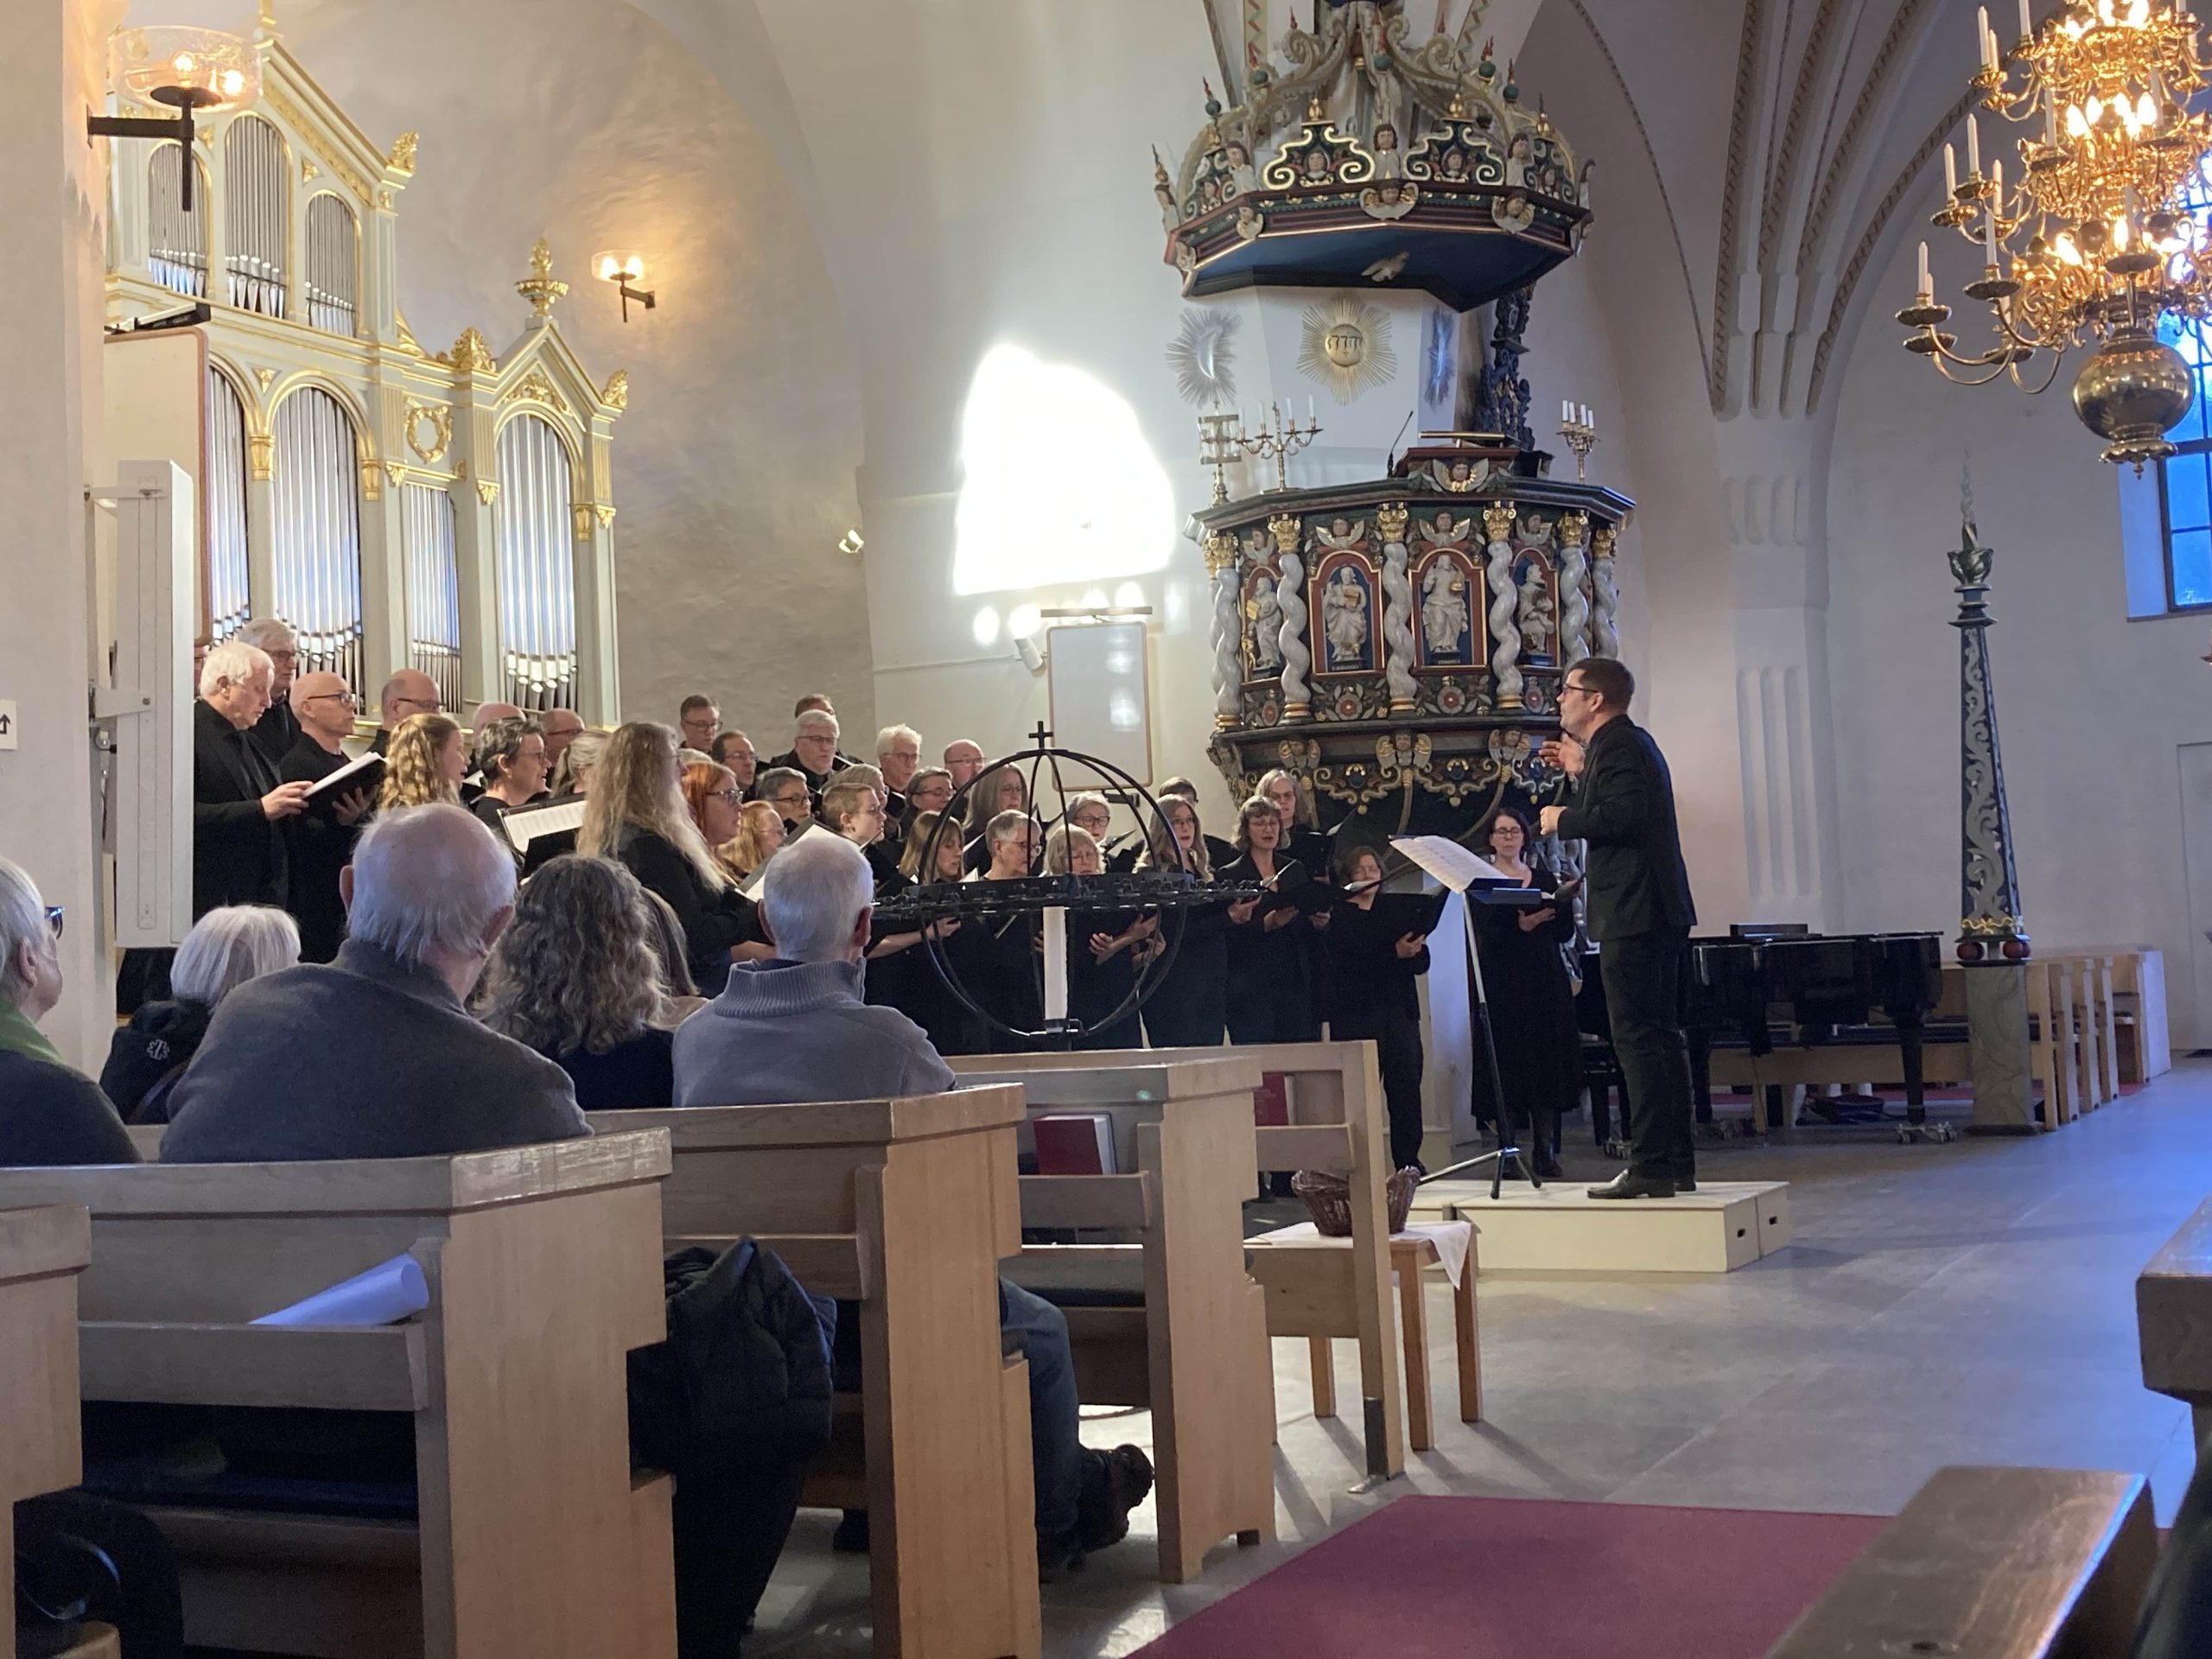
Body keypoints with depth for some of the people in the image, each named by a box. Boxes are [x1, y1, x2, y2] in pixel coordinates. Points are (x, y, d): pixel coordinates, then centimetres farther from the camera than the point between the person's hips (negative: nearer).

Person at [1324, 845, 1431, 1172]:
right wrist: (1395, 954, -22)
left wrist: (1412, 951, -13)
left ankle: (1409, 1163, 4)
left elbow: (1422, 963, 10)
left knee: (1407, 1087, -1)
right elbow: (1347, 964, -12)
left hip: (1400, 1012, 4)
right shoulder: (1337, 917, 3)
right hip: (1355, 1014, -4)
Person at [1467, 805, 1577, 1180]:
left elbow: (1565, 934, 7)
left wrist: (1564, 900, -10)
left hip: (1545, 981, 3)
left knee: (1548, 1061, 0)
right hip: (1502, 983, -3)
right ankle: (1509, 1149, -2)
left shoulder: (1544, 878, 14)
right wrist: (1520, 927, -25)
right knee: (1507, 1064, -6)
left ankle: (1546, 1152, 2)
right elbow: (1484, 934, -10)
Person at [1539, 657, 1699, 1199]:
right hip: (1659, 912, 11)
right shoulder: (1630, 742, 20)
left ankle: (1651, 1168, -10)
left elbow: (1625, 816, -26)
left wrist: (1563, 819, -13)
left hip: (1633, 915, -11)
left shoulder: (1619, 745, -12)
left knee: (1639, 1038, -10)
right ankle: (1677, 1164, 18)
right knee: (1661, 1036, 13)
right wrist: (1581, 773, 20)